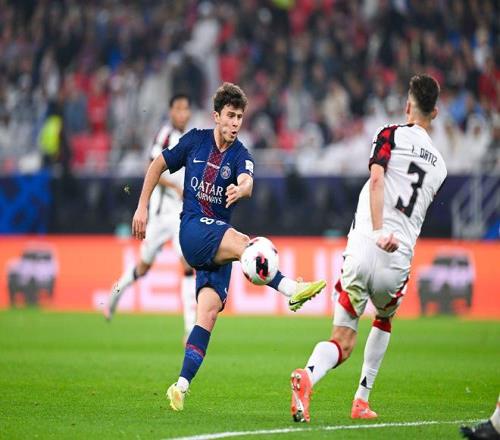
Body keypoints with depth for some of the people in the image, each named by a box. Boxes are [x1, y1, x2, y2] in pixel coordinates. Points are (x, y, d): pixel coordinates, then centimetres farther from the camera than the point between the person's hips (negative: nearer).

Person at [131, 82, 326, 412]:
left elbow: (247, 182, -23)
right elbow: (158, 165, 17)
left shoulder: (240, 155, 1)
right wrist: (142, 208, 11)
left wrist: (241, 188, -48)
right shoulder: (195, 141, 4)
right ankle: (292, 289, -54)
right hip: (193, 229, -2)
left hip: (218, 243, 2)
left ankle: (181, 386, -10)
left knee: (209, 313, -12)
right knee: (241, 242, -33)